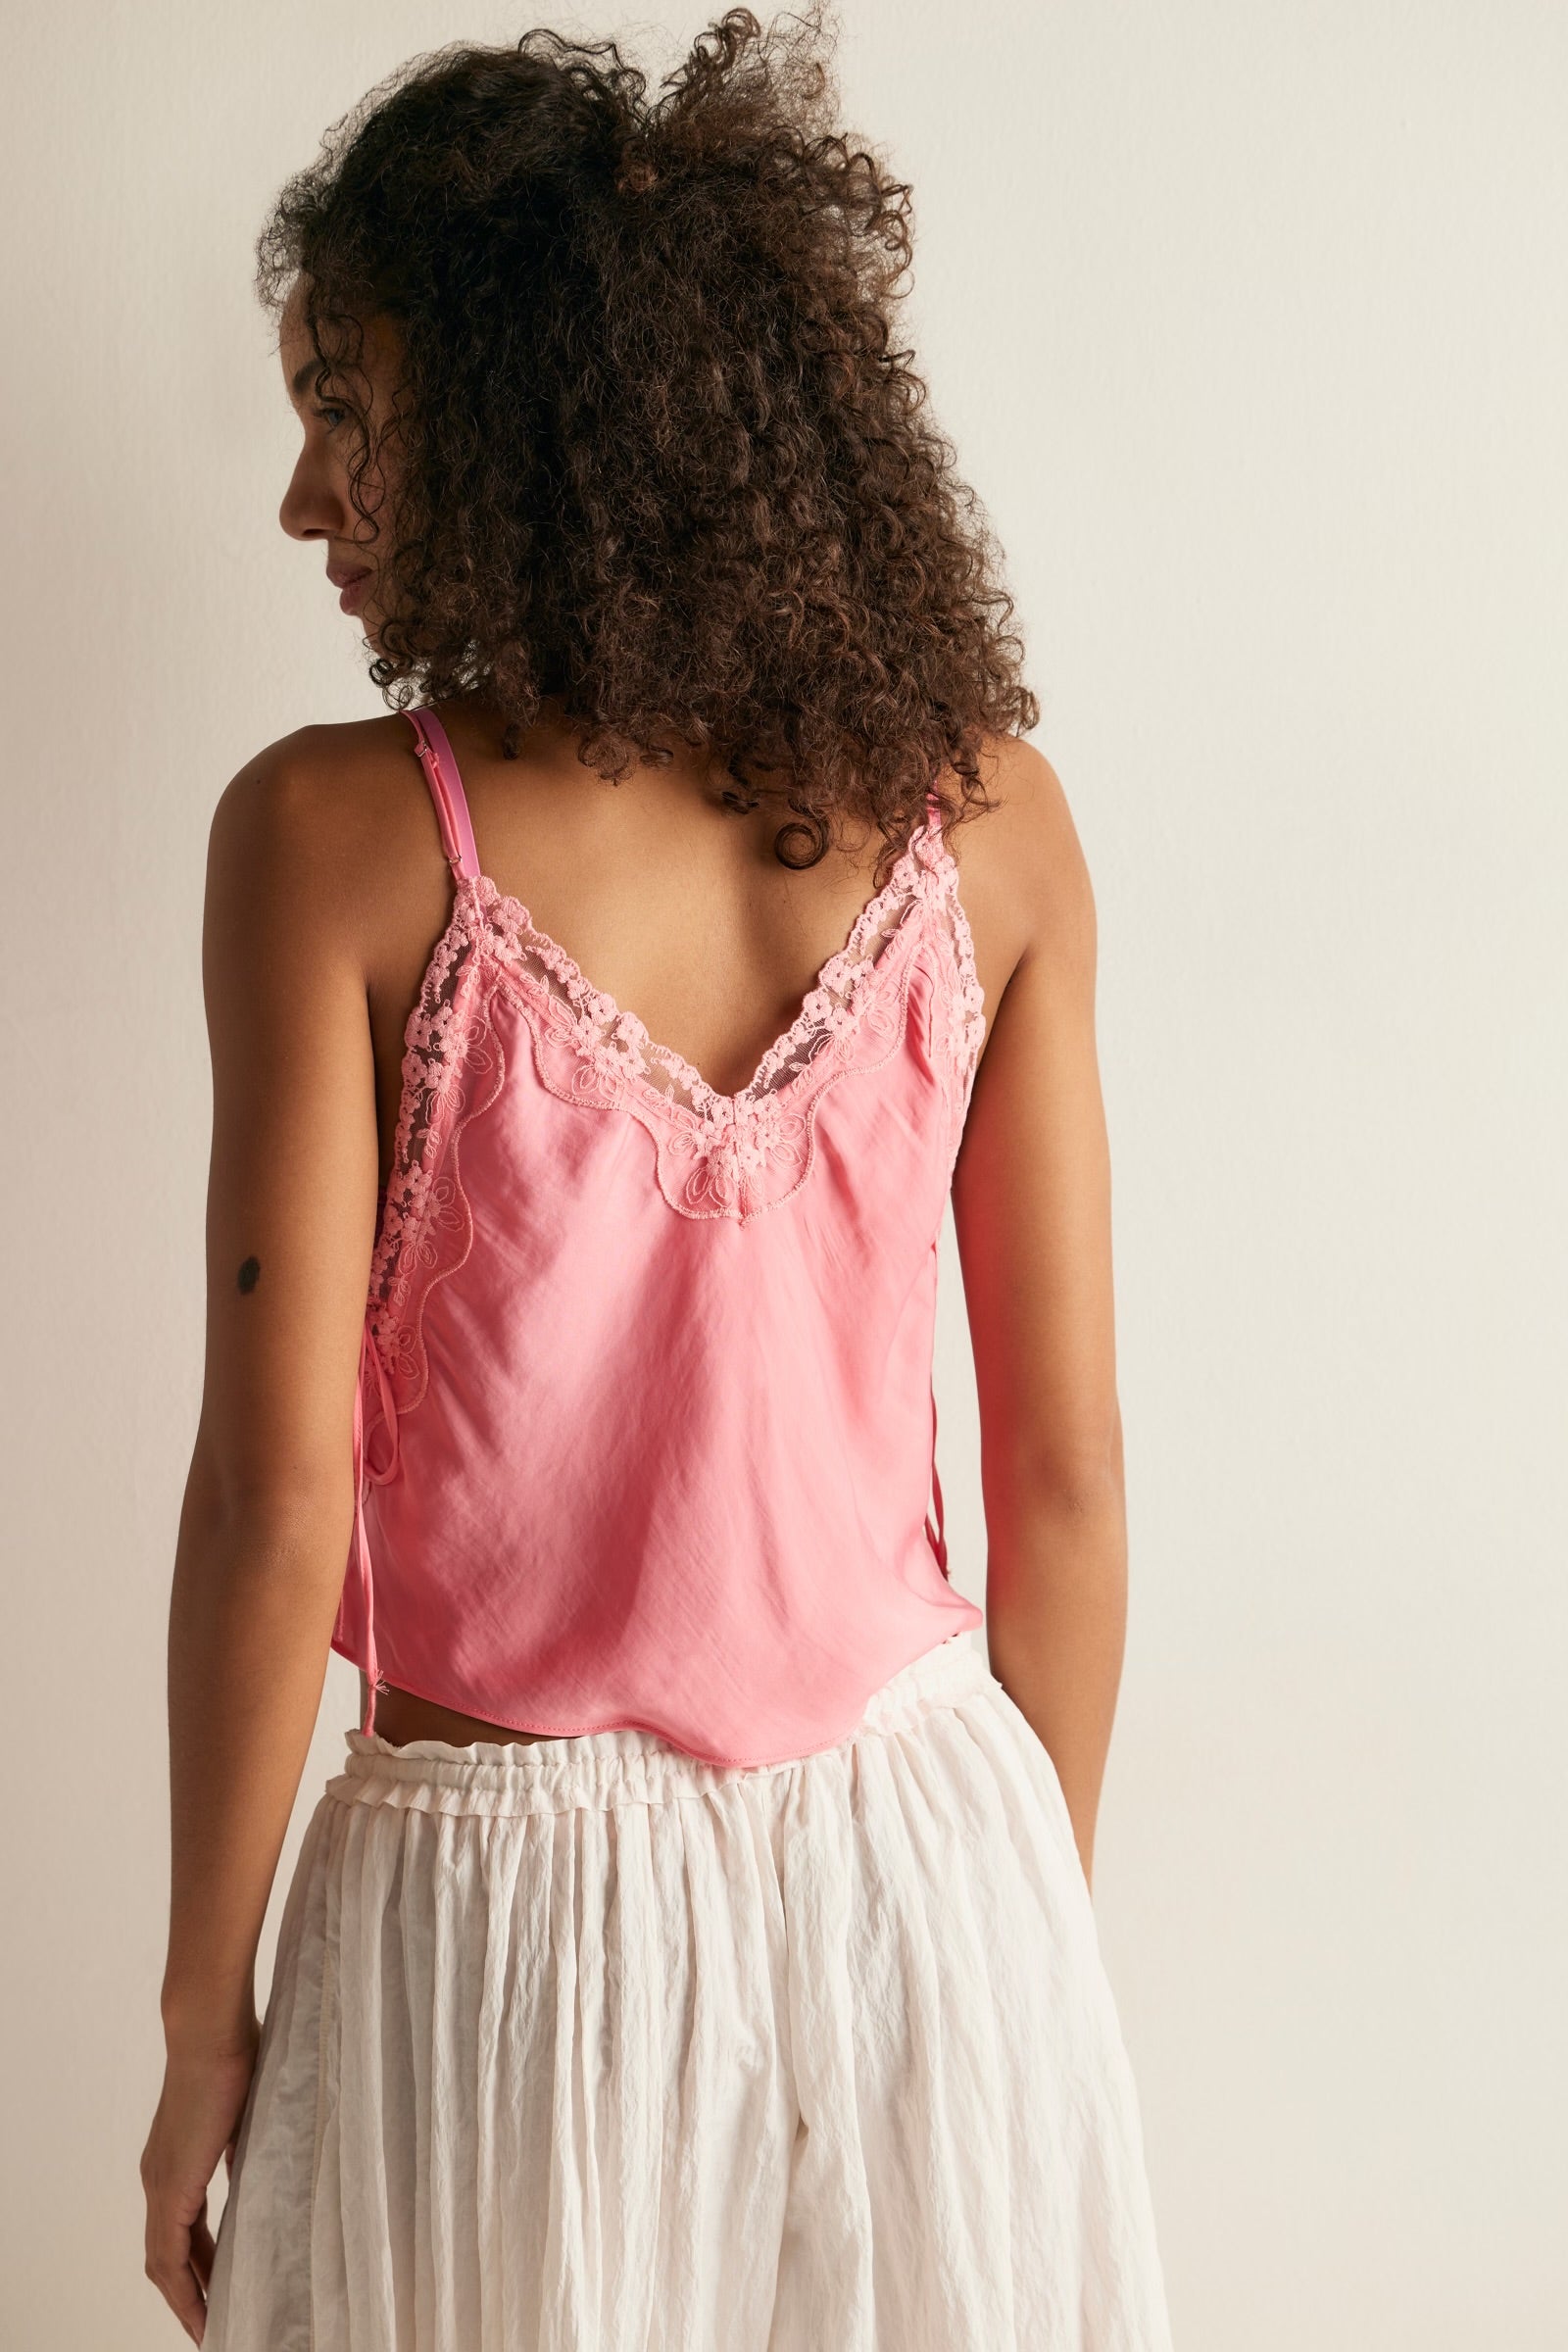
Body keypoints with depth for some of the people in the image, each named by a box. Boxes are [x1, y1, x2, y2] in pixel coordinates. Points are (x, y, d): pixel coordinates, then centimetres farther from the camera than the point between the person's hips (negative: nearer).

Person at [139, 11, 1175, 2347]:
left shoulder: (332, 837, -14)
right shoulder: (988, 818, -5)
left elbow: (278, 1500, -13)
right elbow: (1065, 1468, 0)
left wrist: (204, 2023, 0)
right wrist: (1029, 1920, 13)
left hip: (507, 1909, -3)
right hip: (926, 1875, 3)